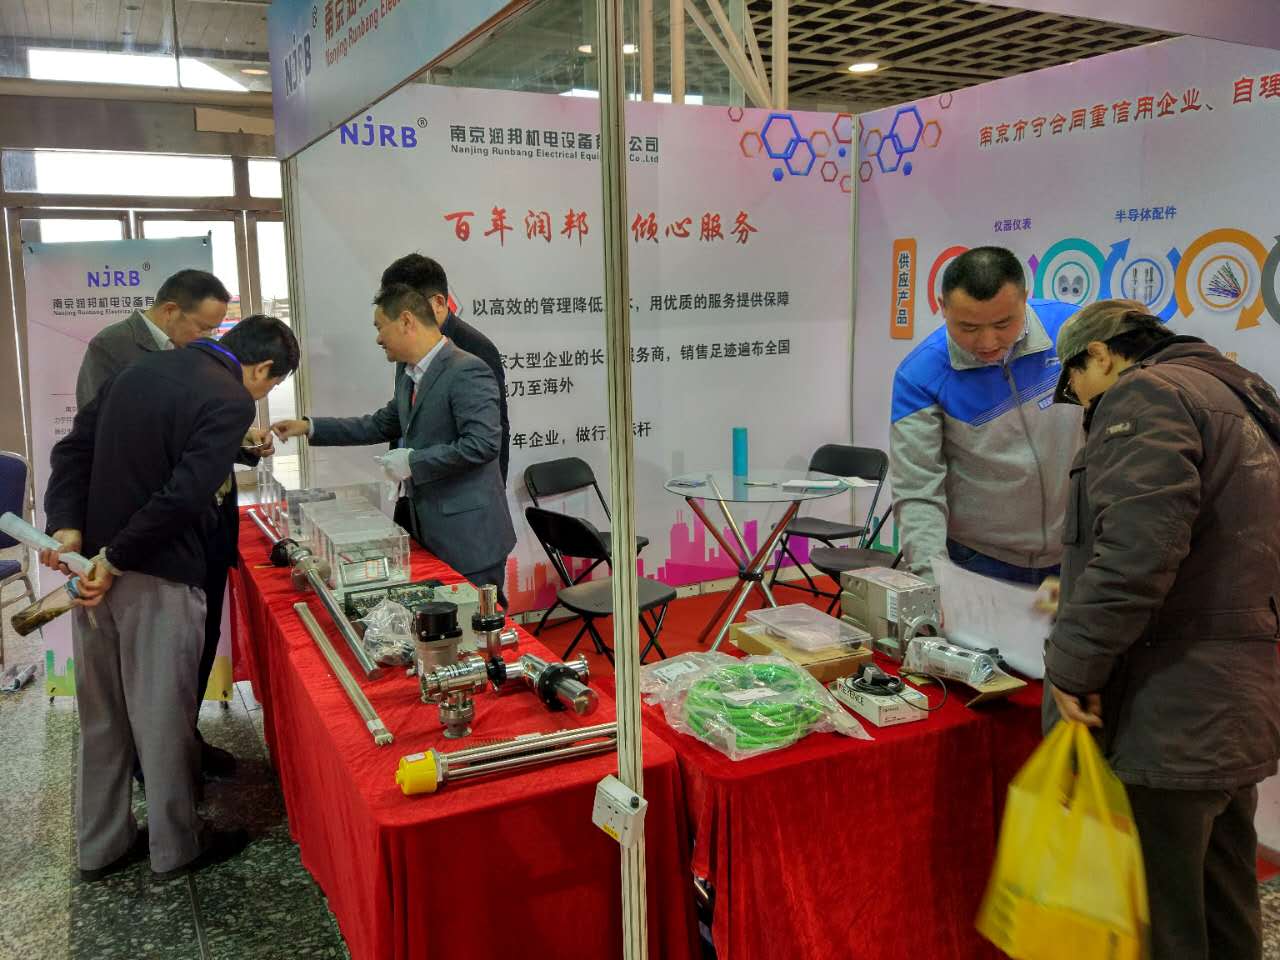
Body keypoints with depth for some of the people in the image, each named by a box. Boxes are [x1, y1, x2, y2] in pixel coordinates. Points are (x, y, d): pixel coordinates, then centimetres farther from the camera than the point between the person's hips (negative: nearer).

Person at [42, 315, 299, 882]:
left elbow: (72, 449, 9)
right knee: (163, 717, 7)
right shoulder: (231, 401, -13)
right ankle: (175, 848, 23)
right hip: (158, 577, -8)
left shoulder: (139, 369, 12)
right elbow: (185, 492, -23)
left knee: (101, 715, 17)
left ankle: (101, 845, 31)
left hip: (90, 561, 8)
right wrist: (116, 559, -15)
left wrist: (68, 526, -1)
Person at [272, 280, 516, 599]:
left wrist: (413, 462, -17)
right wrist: (309, 427, 19)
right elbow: (381, 426, 23)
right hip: (428, 530, 9)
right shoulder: (407, 371, 12)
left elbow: (483, 443, -25)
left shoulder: (467, 372, -17)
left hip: (469, 536, -9)